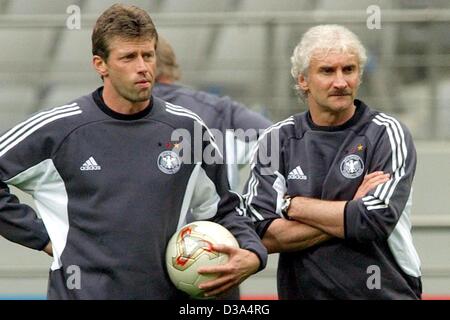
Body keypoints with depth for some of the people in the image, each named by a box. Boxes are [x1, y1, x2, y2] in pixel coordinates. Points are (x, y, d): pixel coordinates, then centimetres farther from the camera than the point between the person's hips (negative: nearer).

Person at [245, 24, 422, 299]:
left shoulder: (387, 134, -6)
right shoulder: (278, 140, 1)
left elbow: (377, 221, -18)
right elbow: (265, 235, -8)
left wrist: (293, 205, -10)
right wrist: (350, 210, -14)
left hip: (385, 292, -2)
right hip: (300, 292, 2)